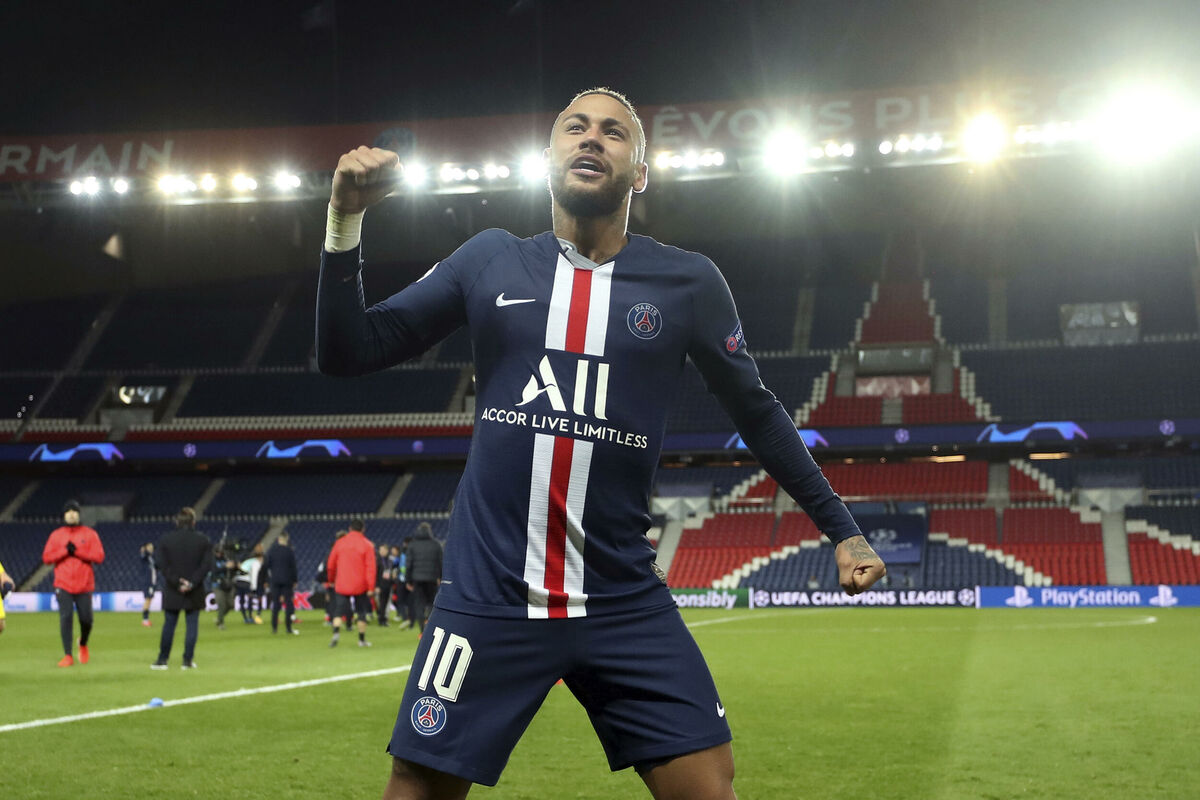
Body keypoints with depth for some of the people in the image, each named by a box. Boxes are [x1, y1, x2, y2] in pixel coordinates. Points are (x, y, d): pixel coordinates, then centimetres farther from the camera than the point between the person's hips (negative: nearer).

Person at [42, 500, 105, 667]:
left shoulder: (90, 534, 5)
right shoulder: (56, 535, 8)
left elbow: (99, 556, -5)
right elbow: (46, 557, 0)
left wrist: (77, 551, -14)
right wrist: (65, 550, -14)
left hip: (85, 585, 0)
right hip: (63, 586, 0)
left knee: (86, 620, 2)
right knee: (65, 617, -11)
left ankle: (83, 644, 33)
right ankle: (68, 656, -5)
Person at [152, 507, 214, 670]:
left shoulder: (165, 539, -1)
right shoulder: (203, 540, -1)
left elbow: (162, 565, -7)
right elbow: (207, 565, -8)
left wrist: (177, 582, -9)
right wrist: (192, 583, -11)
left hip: (172, 590, 1)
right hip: (195, 592, -1)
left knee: (169, 625, 8)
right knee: (192, 625, 5)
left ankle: (162, 659, 11)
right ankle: (188, 660, 3)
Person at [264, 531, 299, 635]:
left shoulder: (272, 550, -2)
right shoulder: (290, 551, -7)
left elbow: (266, 565, 0)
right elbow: (293, 567, -5)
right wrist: (295, 580, 3)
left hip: (274, 580, 2)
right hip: (287, 580, -2)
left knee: (275, 604, 7)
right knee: (288, 603, 4)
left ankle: (274, 627, 5)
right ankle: (288, 627, 2)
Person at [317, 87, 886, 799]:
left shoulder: (688, 283, 3)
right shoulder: (490, 260, 6)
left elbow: (757, 411, 14)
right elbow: (347, 353, 7)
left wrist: (842, 529, 12)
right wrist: (346, 220, -6)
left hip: (626, 603, 0)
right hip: (489, 598, 0)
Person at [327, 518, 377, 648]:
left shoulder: (340, 543, 3)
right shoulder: (367, 545, -3)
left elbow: (331, 564, 8)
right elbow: (371, 567, -10)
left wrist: (331, 580, 24)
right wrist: (371, 587, -10)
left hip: (342, 585, 1)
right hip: (360, 586, -1)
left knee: (339, 611, 4)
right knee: (361, 612, 10)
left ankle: (336, 632, -19)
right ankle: (362, 639, 14)